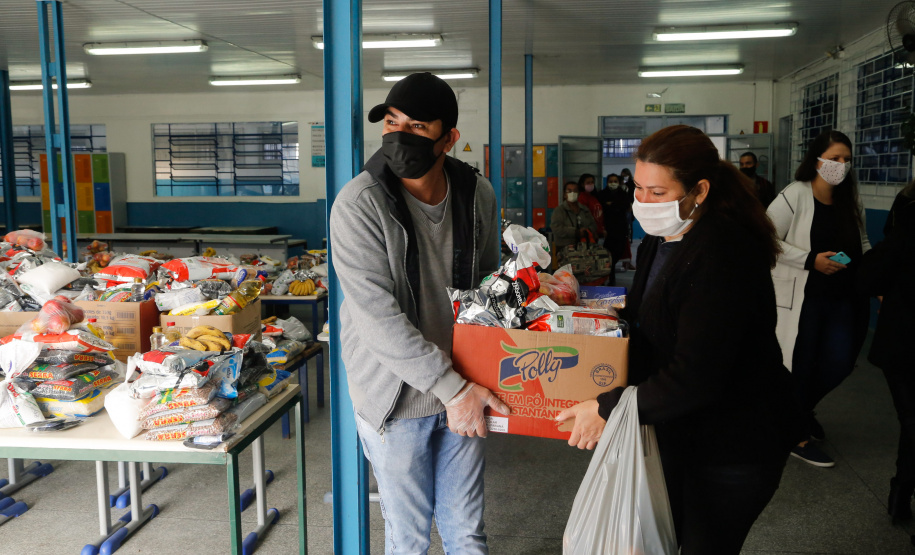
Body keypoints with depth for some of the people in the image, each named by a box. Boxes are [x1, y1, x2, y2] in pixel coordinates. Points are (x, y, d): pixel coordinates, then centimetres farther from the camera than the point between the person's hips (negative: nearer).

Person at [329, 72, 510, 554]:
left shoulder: (476, 194, -2)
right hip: (396, 395, -4)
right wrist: (453, 388, -23)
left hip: (462, 391, 4)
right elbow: (377, 318, -23)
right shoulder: (359, 204, -18)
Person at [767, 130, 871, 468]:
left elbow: (862, 244, 19)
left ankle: (803, 408, 34)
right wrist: (811, 260, -21)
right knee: (800, 365, 3)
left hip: (842, 298, 6)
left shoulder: (850, 200, 9)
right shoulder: (795, 196, -12)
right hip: (801, 297, -6)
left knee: (839, 362, 4)